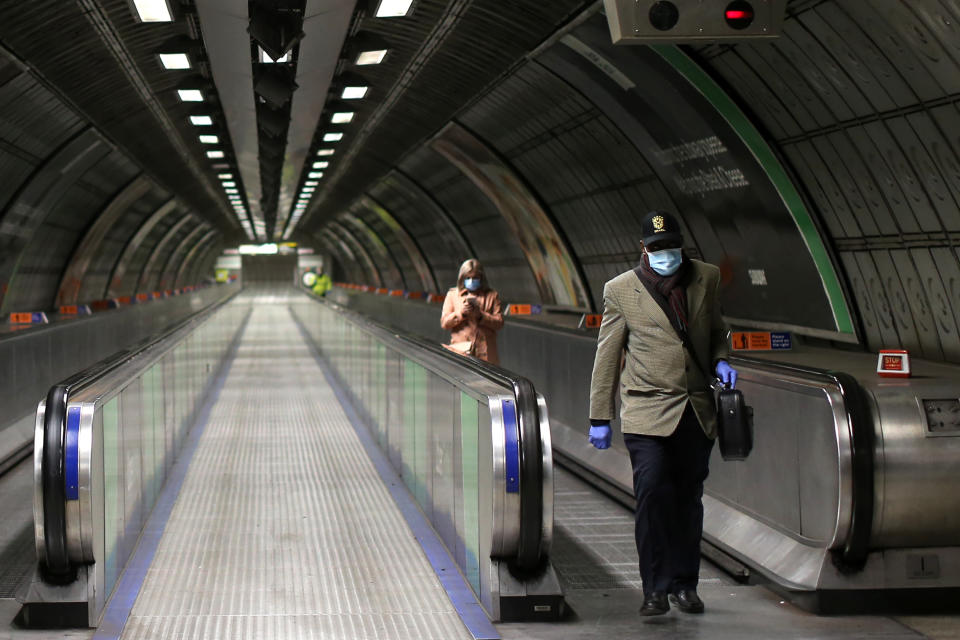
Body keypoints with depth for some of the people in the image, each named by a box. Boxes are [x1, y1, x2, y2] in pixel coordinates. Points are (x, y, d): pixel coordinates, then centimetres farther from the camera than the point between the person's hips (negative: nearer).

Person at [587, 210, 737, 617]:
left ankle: (684, 585, 16)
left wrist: (720, 359, 0)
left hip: (697, 411, 3)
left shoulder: (706, 278, 8)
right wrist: (600, 418, 3)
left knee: (689, 498, 7)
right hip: (648, 412, -3)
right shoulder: (620, 290, 0)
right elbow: (606, 356, 3)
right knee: (652, 495, -12)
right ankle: (656, 589, -6)